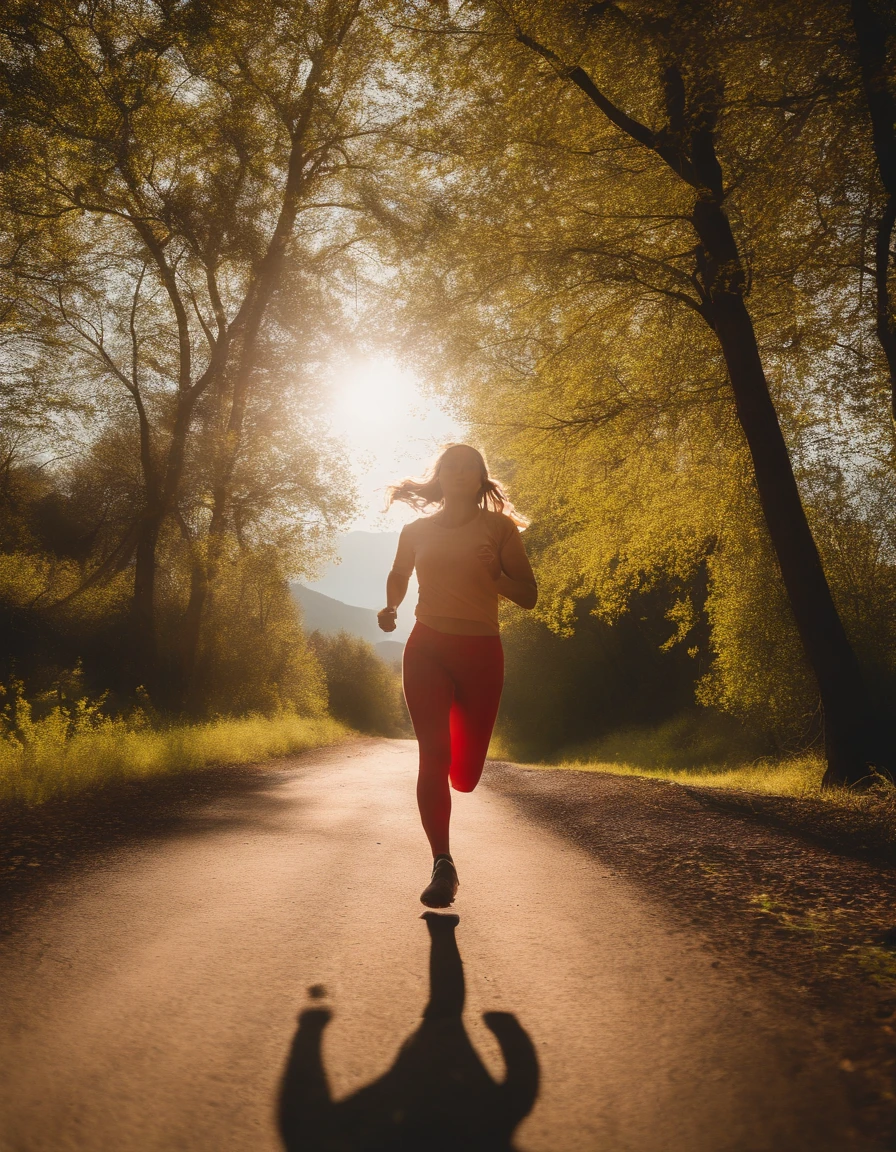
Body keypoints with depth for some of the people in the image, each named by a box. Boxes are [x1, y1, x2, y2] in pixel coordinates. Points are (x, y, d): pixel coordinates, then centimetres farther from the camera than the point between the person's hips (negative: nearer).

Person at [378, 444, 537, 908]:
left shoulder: (499, 527, 4)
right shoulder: (418, 530, 9)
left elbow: (528, 595, 1)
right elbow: (398, 576, 27)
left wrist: (491, 574, -17)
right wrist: (389, 608, 8)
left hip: (480, 652, 0)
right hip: (428, 649, 0)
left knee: (465, 774, 3)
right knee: (433, 755, -14)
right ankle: (442, 864, -7)